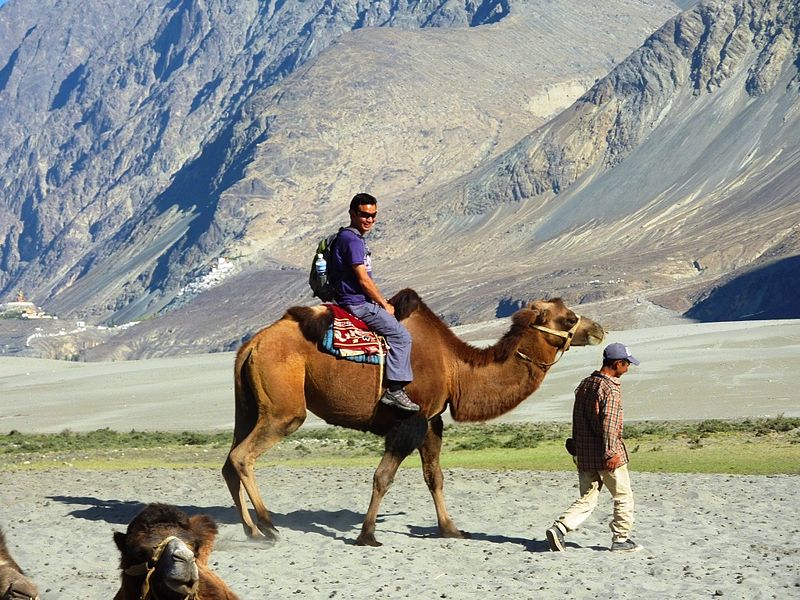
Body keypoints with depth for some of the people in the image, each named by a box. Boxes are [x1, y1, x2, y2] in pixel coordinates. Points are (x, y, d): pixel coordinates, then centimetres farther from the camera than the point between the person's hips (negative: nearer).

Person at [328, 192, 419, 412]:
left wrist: (382, 301, 12)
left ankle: (394, 387, 19)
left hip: (362, 301, 11)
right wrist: (384, 304, -8)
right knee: (400, 335, -12)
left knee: (399, 332, 18)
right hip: (357, 303, -11)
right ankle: (394, 390, -13)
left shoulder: (358, 238, 16)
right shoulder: (351, 240, -17)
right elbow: (363, 280, -19)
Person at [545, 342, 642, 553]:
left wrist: (576, 448, 24)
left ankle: (559, 528, -9)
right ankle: (621, 539, 14)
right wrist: (611, 452, -25)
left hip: (584, 454, 7)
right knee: (623, 496, 10)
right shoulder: (610, 388, -14)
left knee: (587, 499, 10)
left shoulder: (584, 384, 12)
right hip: (604, 455, -7)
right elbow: (608, 422, -23)